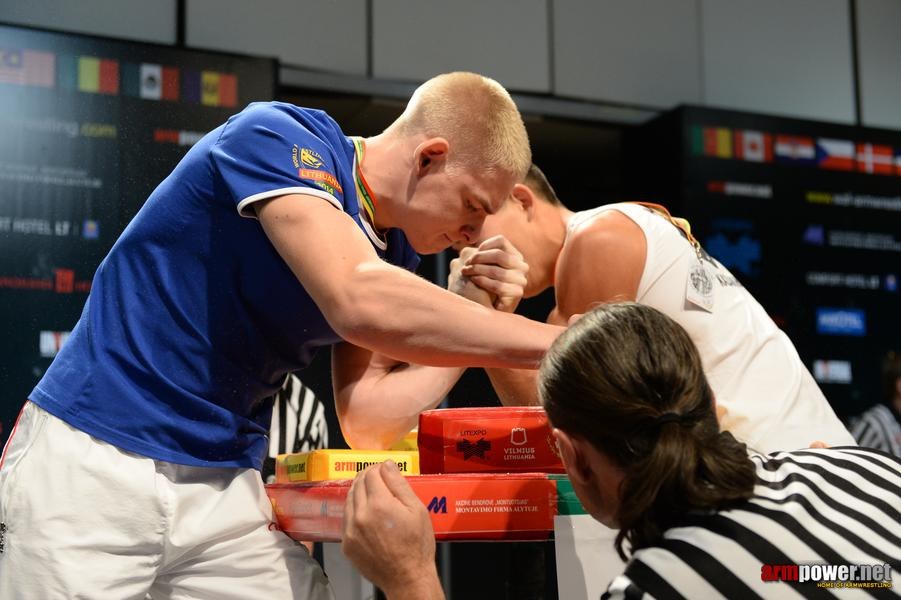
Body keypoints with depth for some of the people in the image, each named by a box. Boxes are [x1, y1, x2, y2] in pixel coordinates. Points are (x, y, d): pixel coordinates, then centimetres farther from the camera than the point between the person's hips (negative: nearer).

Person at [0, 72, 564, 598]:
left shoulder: (392, 253, 6)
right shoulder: (280, 137, -15)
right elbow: (360, 304, -31)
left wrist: (473, 313, -3)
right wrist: (559, 341, -26)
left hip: (223, 487, 7)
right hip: (91, 464, -6)